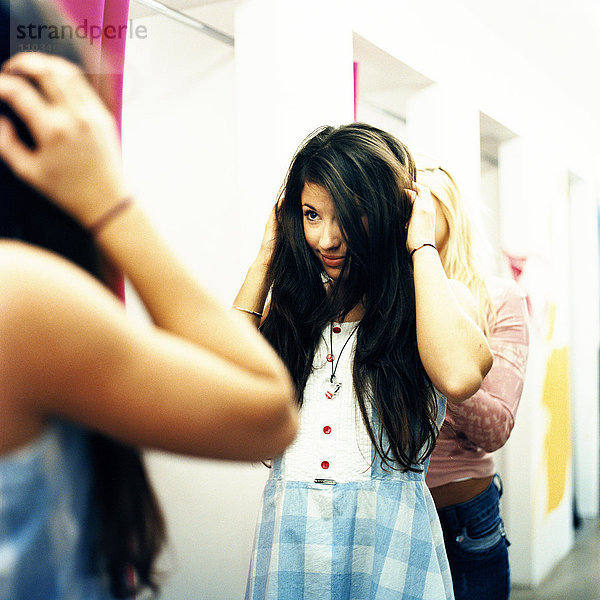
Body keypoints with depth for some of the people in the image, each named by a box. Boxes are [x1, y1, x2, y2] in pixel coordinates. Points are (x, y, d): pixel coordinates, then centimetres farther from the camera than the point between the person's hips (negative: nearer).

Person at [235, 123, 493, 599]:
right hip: (286, 537, 3)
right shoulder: (298, 301, 7)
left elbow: (458, 375, -27)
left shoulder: (441, 299, -4)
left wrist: (421, 246, -14)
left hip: (388, 540, -3)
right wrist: (268, 257, -1)